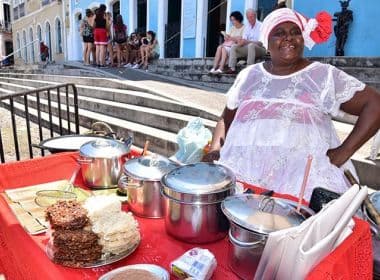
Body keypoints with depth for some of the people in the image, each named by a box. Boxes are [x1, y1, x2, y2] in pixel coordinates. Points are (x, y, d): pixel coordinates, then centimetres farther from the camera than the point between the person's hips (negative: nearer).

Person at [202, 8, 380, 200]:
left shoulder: (324, 75, 6)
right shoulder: (248, 75, 16)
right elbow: (226, 119, 21)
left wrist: (344, 151, -6)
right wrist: (215, 148, 3)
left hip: (303, 172, -2)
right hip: (242, 169, 3)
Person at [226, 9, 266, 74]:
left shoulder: (260, 26, -9)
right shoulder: (247, 26, 12)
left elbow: (260, 42, -20)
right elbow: (244, 39, 7)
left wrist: (247, 41, -31)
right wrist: (241, 41, -19)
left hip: (260, 49, -6)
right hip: (248, 48, 6)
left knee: (251, 45, -37)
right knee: (233, 46, -8)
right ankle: (232, 68, -17)